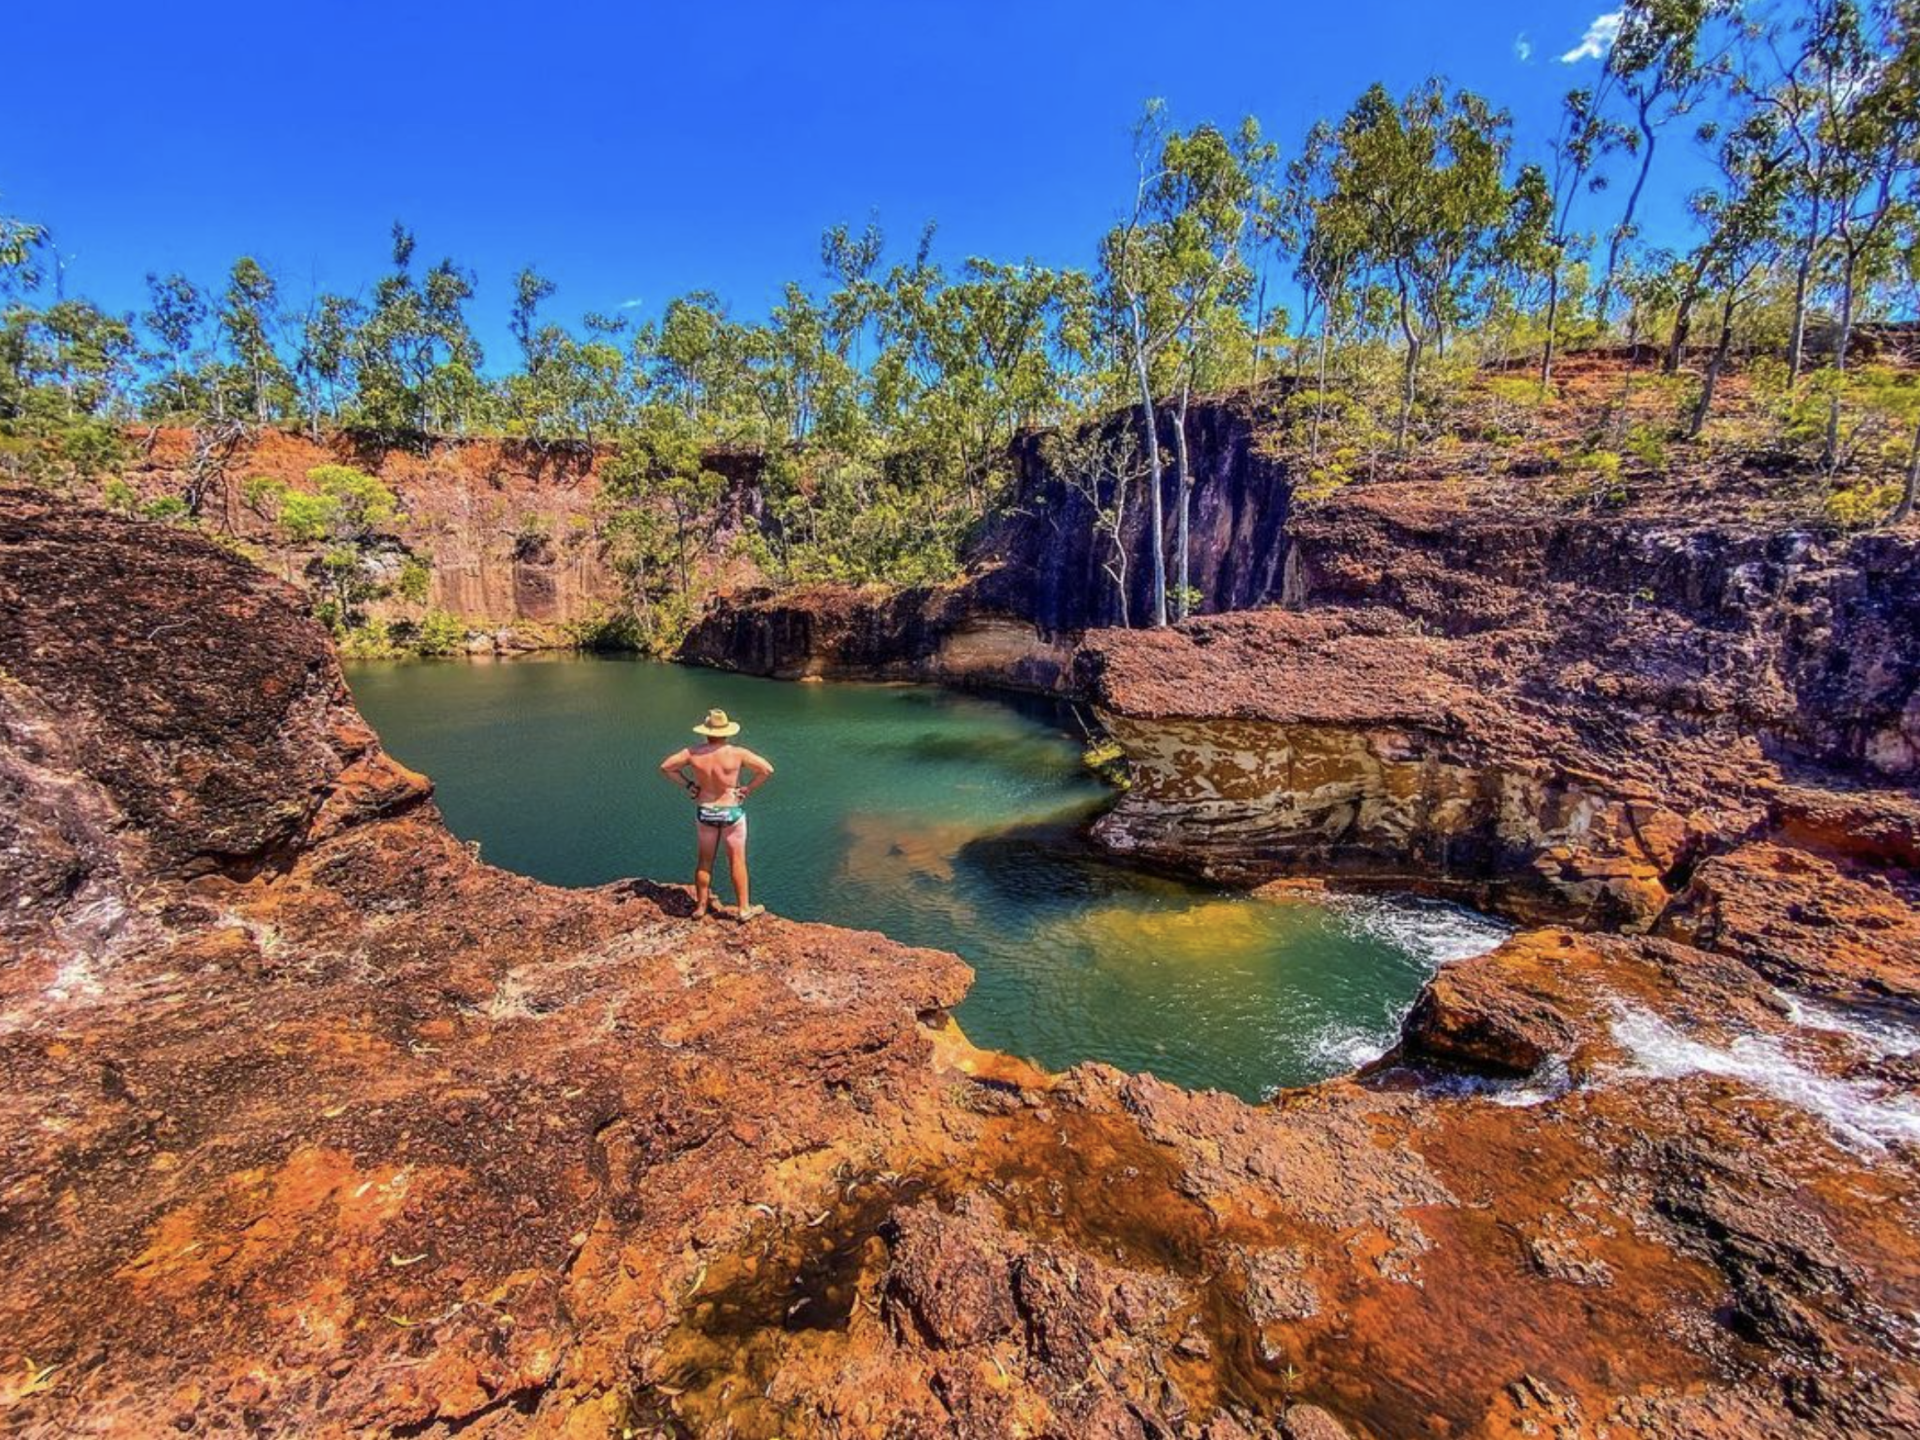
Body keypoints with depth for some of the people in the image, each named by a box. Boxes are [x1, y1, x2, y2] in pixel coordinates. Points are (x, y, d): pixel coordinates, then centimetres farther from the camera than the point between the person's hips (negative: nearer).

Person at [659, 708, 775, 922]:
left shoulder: (693, 753, -9)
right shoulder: (737, 753, -17)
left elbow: (665, 767, 1)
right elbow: (767, 770, -15)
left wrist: (688, 785, 4)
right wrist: (748, 788, -6)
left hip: (704, 812, 3)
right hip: (731, 812, -3)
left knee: (705, 860, 18)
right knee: (737, 861, 8)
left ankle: (700, 906, 28)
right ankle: (744, 908, 16)